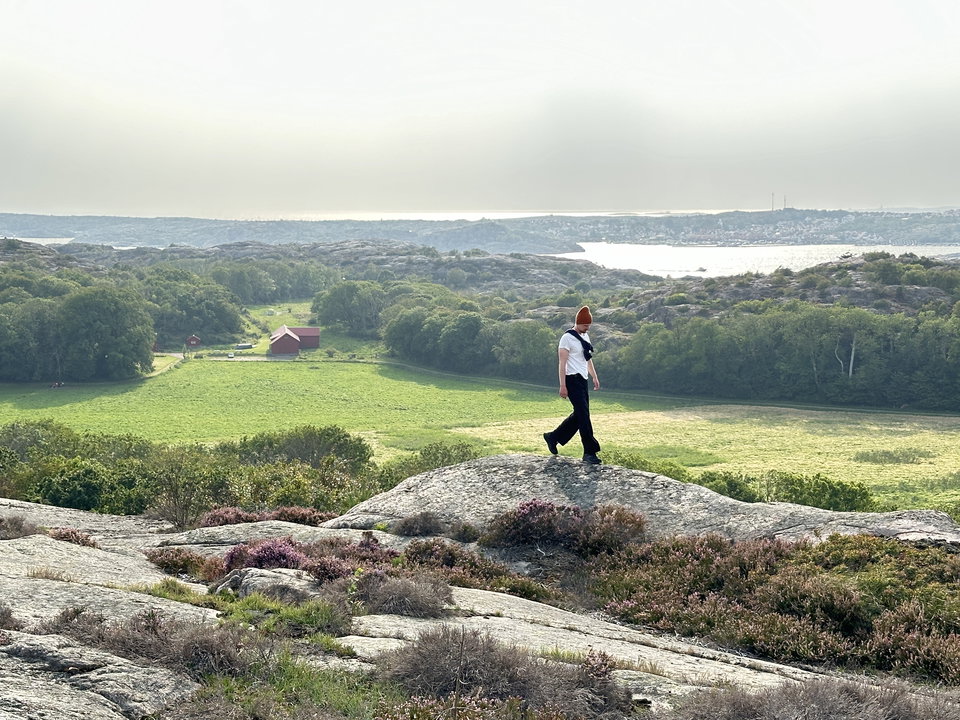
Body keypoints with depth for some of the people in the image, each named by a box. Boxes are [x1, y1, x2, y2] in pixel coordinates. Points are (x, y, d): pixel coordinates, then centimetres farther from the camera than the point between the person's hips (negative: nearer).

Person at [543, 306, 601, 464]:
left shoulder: (585, 336, 16)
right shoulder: (567, 338, -11)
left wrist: (595, 377, 23)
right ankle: (589, 452, -9)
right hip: (573, 380, -9)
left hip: (583, 380, 9)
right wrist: (563, 386, -19)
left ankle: (553, 437, 26)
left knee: (579, 414, 12)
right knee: (584, 415, -11)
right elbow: (562, 363, -15)